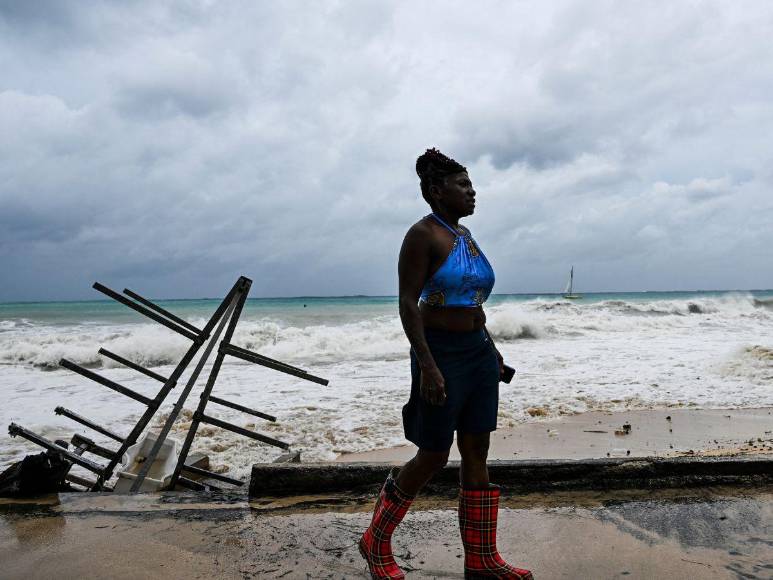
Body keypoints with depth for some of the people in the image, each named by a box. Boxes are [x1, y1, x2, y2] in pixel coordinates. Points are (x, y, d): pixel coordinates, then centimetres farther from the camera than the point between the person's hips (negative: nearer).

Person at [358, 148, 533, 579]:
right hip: (440, 353, -8)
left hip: (478, 352, 8)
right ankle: (376, 542, 22)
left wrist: (491, 348, 18)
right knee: (433, 457, 1)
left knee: (477, 453, 9)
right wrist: (427, 365, -25)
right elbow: (408, 303, -19)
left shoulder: (464, 234, 13)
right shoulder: (423, 234, -12)